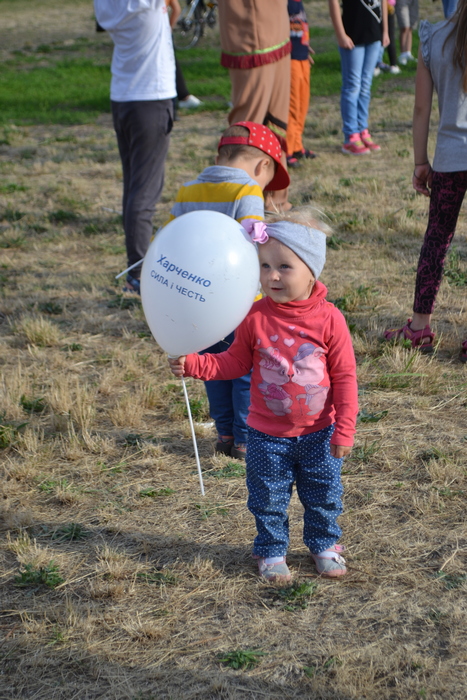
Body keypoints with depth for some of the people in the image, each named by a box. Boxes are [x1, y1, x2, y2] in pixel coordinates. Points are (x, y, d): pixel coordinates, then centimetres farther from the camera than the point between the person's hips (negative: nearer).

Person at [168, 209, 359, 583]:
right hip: (267, 434, 0)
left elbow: (345, 377, -8)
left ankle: (325, 545, 39)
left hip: (318, 433, 0)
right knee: (268, 499, 12)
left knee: (324, 495, 16)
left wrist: (344, 429, -8)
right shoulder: (255, 317, -11)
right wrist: (193, 364, -13)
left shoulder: (329, 319, -14)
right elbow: (236, 362, 1)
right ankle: (272, 551, 32)